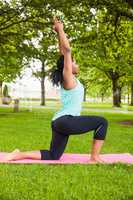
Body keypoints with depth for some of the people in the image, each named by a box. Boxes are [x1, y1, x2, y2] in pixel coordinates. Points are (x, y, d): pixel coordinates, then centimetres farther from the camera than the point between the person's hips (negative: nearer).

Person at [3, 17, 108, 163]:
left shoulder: (68, 78, 15)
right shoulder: (68, 78, -7)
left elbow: (64, 53, 21)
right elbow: (67, 50, -11)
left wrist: (60, 33, 23)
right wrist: (60, 30, -5)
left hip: (60, 122, 9)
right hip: (65, 121, -9)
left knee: (53, 156, 13)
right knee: (102, 122, -6)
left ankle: (19, 155, 4)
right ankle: (94, 158, -7)